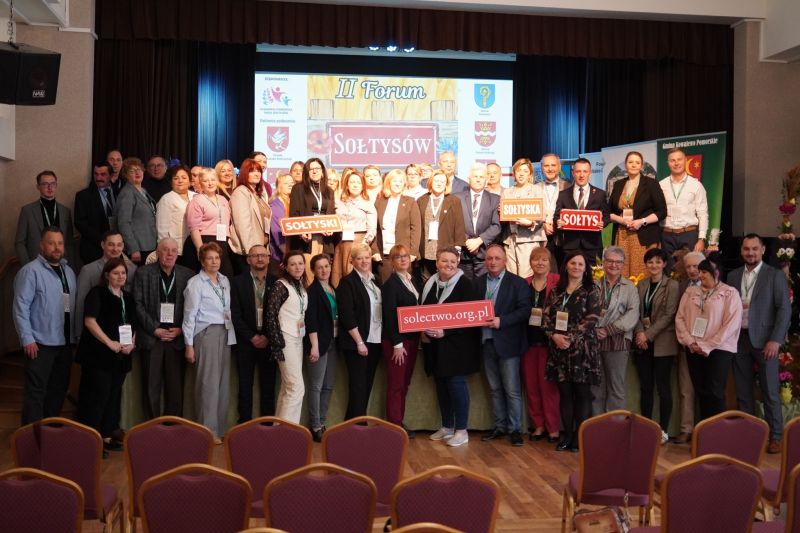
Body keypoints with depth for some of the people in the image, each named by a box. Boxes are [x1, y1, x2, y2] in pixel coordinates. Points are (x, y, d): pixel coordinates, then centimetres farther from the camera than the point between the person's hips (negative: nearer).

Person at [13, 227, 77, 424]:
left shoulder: (68, 271, 12)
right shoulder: (31, 271, -10)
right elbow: (21, 307, -13)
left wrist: (75, 335, 11)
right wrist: (27, 339, -16)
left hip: (65, 343, 7)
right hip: (40, 343, -7)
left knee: (59, 389, 15)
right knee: (36, 391, -2)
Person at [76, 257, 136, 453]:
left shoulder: (128, 298, 15)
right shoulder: (97, 293, -4)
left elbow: (133, 325, 20)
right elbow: (89, 321, -15)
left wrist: (131, 344, 1)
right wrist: (110, 343, -19)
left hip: (121, 357, 7)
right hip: (98, 355, -7)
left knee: (113, 396, 10)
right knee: (97, 396, -7)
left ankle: (106, 437, 19)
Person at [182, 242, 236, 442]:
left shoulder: (225, 281, 13)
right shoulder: (195, 283, -3)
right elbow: (190, 315, -4)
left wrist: (231, 334, 6)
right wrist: (189, 345, -6)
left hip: (225, 333, 6)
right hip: (206, 333, -6)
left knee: (224, 381, 6)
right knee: (209, 382, -6)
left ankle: (220, 428, 14)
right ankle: (208, 431, -1)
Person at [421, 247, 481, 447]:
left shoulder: (465, 284, -9)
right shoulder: (430, 284, 8)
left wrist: (445, 331, -21)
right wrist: (424, 330, -3)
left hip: (457, 344, -6)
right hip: (434, 345, 6)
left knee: (456, 383, -5)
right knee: (441, 384, 11)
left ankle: (461, 430, 5)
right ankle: (446, 427, 23)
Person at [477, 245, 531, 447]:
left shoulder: (517, 282, -4)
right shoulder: (478, 282, 9)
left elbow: (524, 310, -11)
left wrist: (501, 321, -20)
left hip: (507, 343, -4)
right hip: (486, 341, 5)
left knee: (512, 390, 0)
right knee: (495, 388, 13)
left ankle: (514, 429, 9)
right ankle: (499, 426, 22)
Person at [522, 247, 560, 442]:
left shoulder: (557, 282, -3)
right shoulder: (524, 284, 9)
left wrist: (534, 311, -14)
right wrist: (535, 312, -3)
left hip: (548, 340, -4)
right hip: (529, 340, 4)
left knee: (548, 384, -1)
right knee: (531, 384, 7)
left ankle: (553, 427, 10)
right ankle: (538, 425, 18)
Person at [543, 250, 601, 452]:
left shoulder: (591, 291, -1)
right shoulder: (556, 291, 11)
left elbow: (592, 319, -9)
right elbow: (546, 316, 6)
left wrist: (571, 338, -16)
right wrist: (554, 335, -12)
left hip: (583, 348, -3)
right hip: (559, 348, 4)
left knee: (582, 393, 1)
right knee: (564, 393, 7)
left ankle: (580, 436, 8)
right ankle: (567, 434, 15)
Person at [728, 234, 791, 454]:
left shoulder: (775, 275, -1)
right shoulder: (733, 276, 11)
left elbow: (785, 309, -6)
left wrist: (775, 340, -13)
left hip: (763, 340, -4)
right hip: (738, 339, 4)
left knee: (770, 392, -1)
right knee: (743, 391, 9)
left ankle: (775, 436, 7)